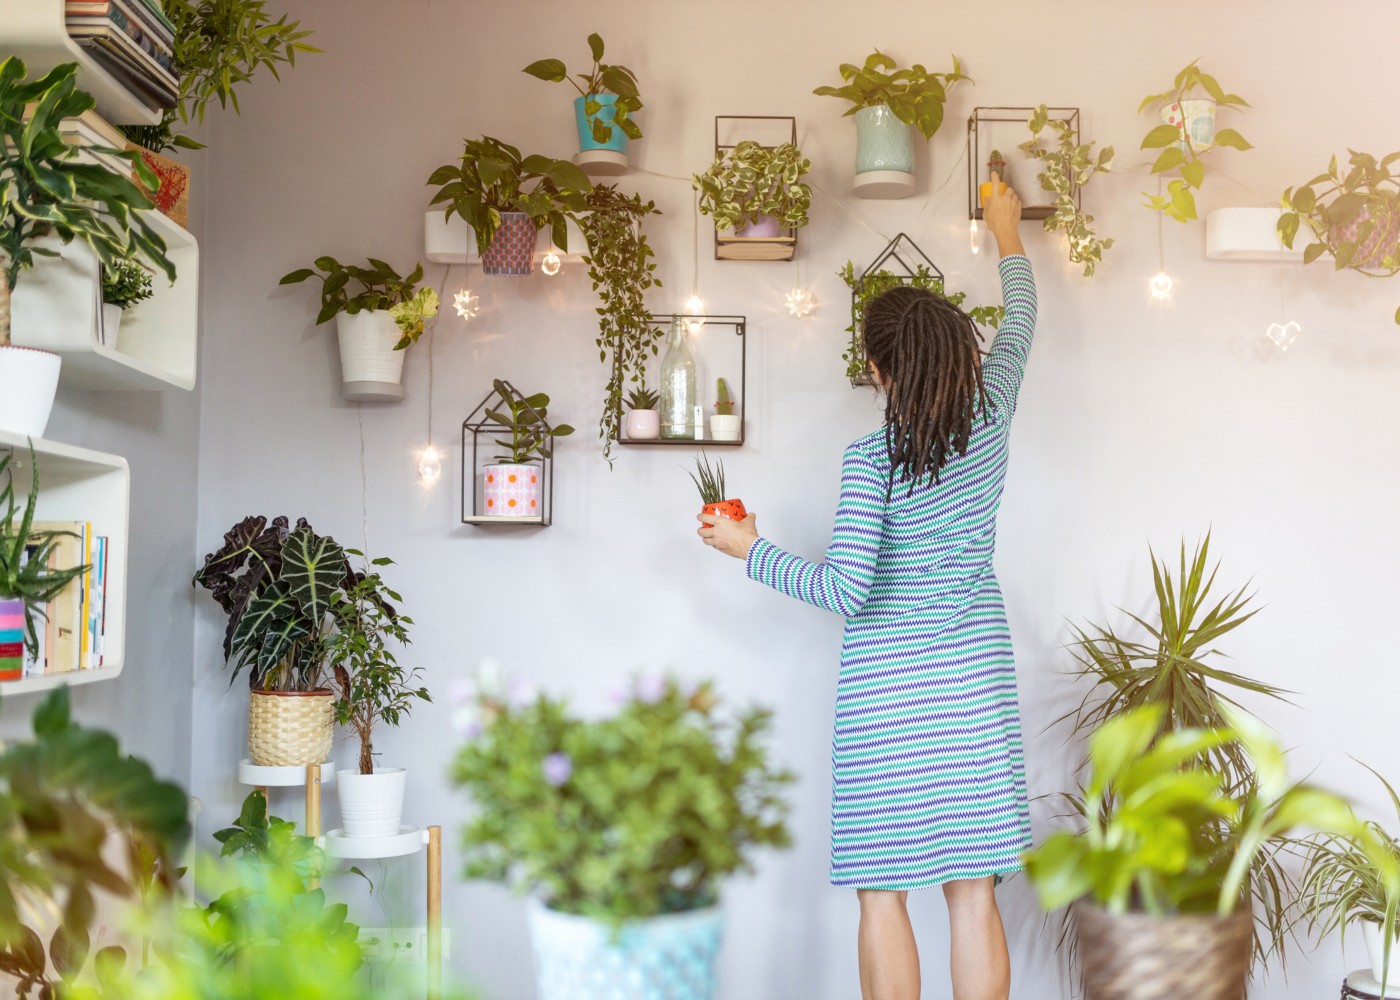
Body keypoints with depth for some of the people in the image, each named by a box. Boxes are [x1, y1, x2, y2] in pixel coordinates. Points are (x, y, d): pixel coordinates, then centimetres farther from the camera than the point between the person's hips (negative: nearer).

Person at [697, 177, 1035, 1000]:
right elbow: (1020, 328, 19)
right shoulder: (988, 419, 0)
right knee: (974, 894, 7)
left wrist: (749, 548, -5)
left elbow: (845, 590, -17)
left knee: (883, 894, 5)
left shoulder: (872, 459, -12)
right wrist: (1010, 238, 35)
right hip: (975, 682, 4)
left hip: (886, 686, -4)